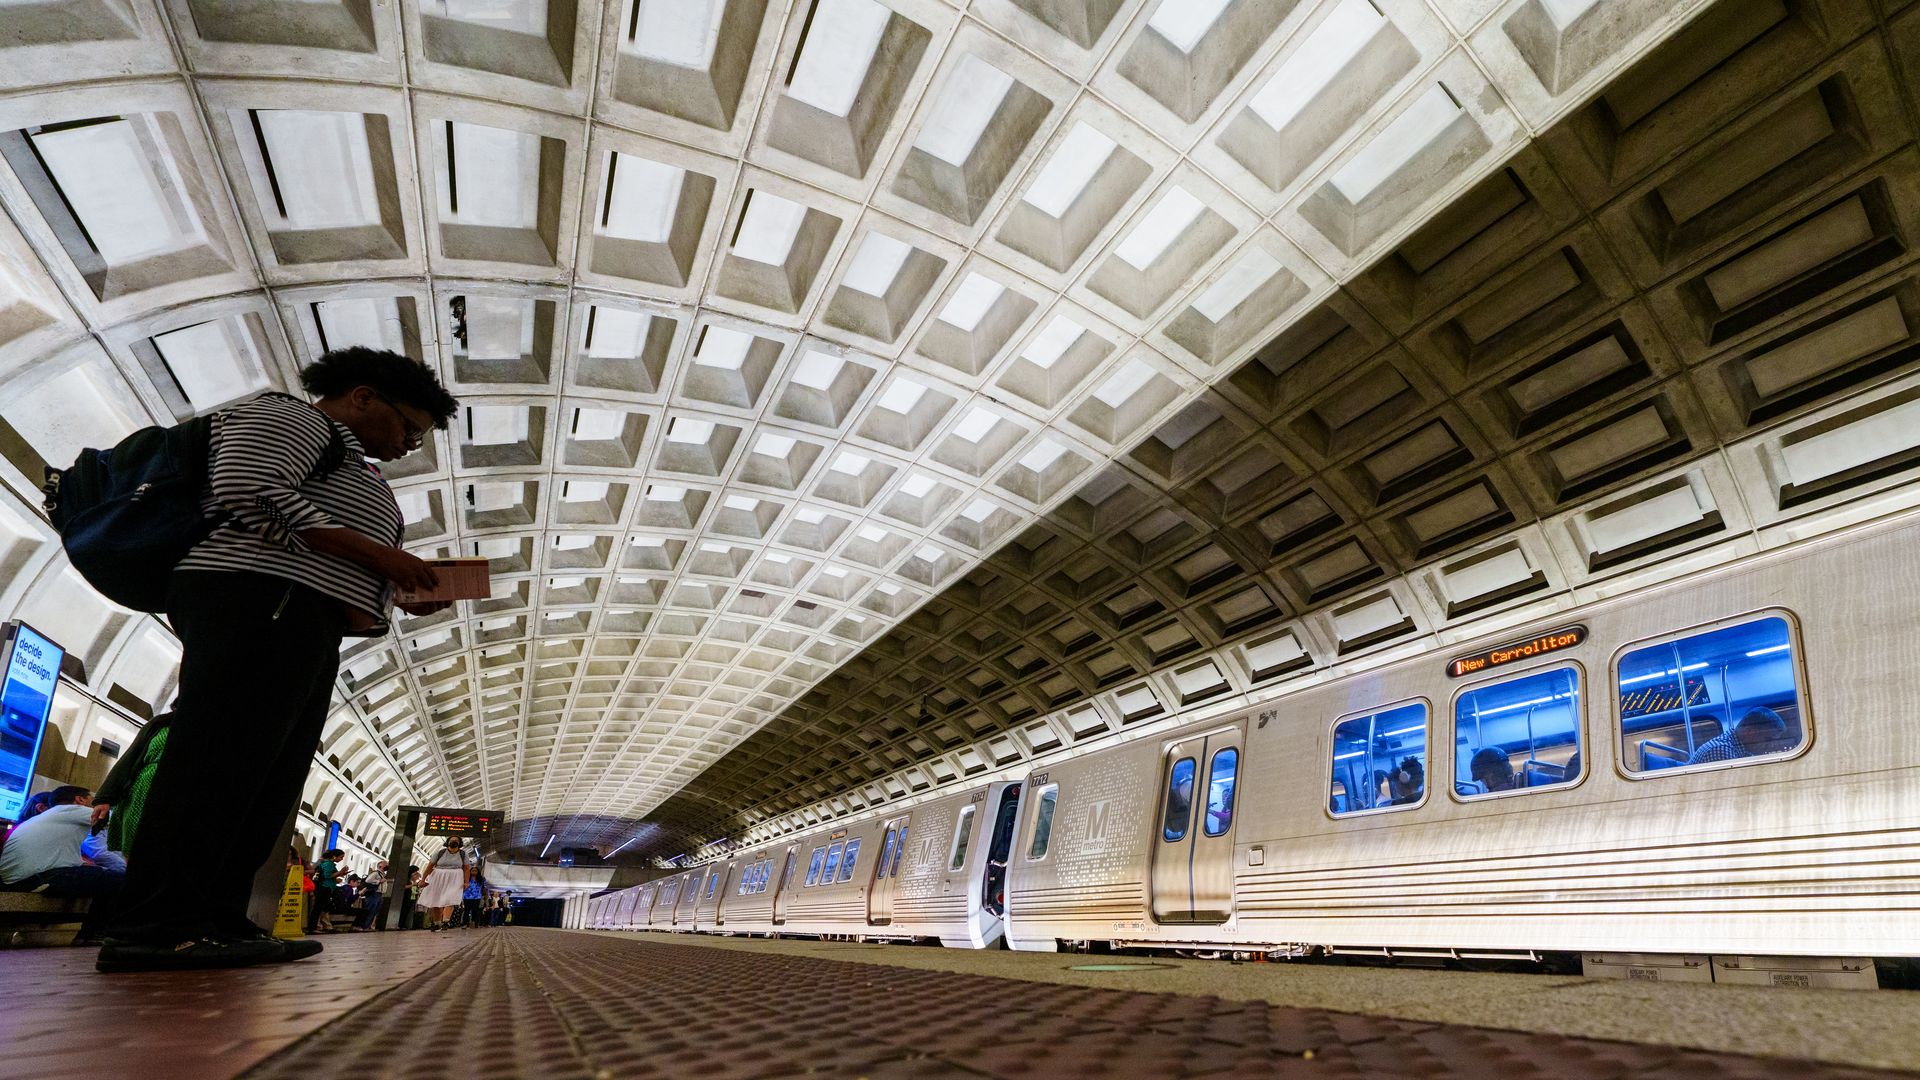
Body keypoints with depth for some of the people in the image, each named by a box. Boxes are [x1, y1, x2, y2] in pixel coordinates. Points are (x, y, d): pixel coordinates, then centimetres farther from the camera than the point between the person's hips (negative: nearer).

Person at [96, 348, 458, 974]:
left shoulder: (343, 465, 33)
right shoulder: (285, 417, 5)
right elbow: (249, 492, -13)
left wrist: (404, 599, 12)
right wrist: (377, 554, -13)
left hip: (304, 631, 10)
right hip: (258, 604, -10)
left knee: (271, 781, 2)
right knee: (220, 762, -15)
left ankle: (215, 923, 2)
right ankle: (157, 928, -16)